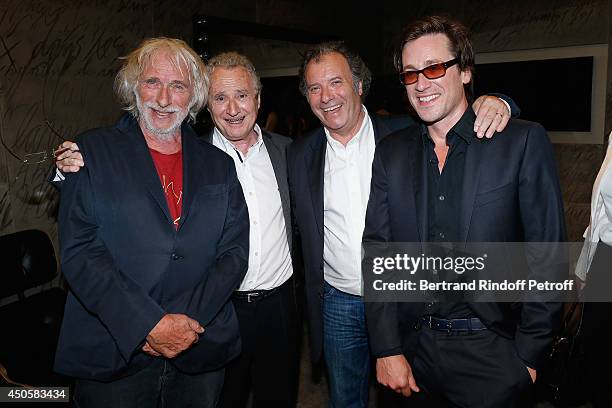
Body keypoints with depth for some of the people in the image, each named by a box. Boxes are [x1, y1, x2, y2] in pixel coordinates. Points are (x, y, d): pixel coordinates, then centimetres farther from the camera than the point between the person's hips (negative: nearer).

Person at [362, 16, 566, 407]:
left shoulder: (524, 141, -7)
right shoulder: (390, 152, 2)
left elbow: (548, 258, -7)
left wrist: (529, 356, -8)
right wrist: (387, 349, -3)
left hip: (493, 353, -3)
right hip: (414, 349, 3)